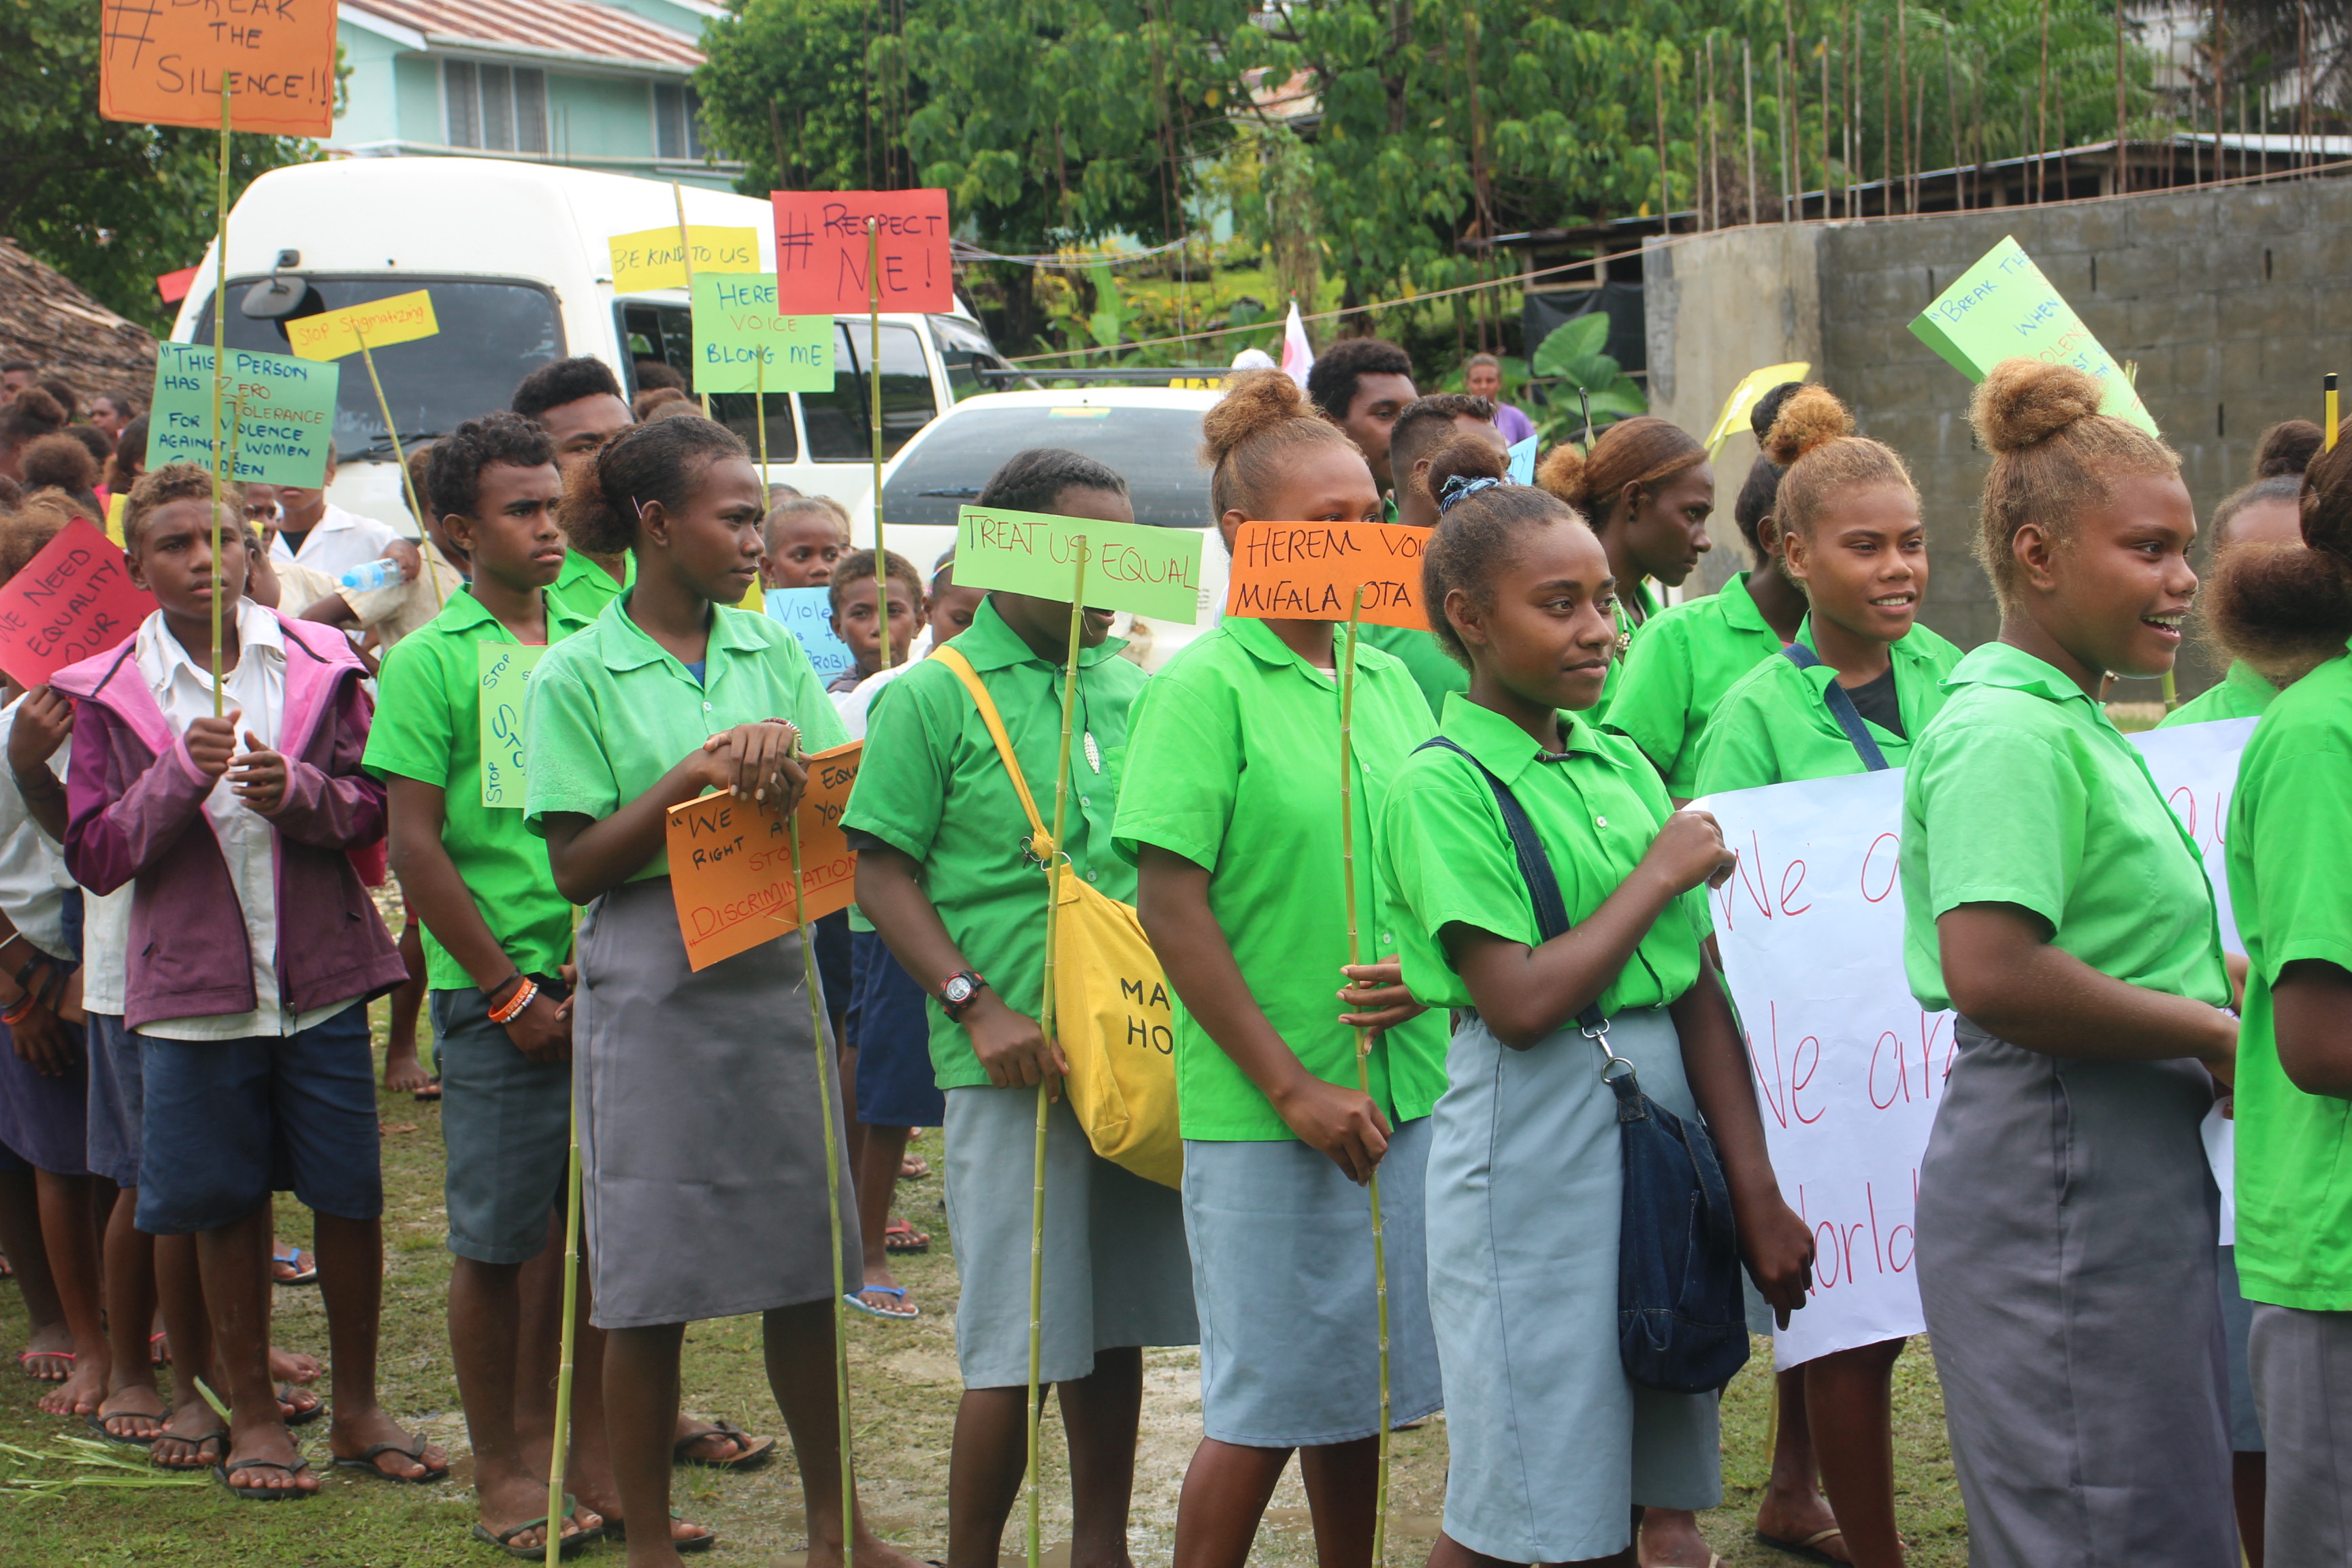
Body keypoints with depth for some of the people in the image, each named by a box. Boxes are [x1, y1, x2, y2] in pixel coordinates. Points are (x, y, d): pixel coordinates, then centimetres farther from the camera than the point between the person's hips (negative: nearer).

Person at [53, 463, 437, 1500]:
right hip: (193, 984, -1)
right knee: (227, 1207, 9)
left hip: (320, 977, 1)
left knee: (350, 1198, 5)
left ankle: (357, 1410, 21)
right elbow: (95, 856, -3)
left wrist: (299, 791, -17)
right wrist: (181, 775, -18)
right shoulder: (109, 693, 1)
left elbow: (374, 809, 3)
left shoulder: (319, 665, 3)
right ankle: (252, 1415, 24)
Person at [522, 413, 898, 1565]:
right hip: (652, 985, -4)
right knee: (651, 1288, 2)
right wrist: (689, 779, -17)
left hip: (774, 971, 4)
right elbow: (576, 866, -7)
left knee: (804, 1262, 11)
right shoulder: (578, 675, -4)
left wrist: (784, 757, -13)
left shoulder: (770, 651, 8)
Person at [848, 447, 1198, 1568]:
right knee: (1017, 1347, -3)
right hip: (1015, 1061, -5)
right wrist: (978, 1006, -14)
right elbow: (882, 875, -5)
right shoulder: (931, 699, -3)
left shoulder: (1137, 687, 11)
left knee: (1114, 1326, 13)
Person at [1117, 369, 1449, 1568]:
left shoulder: (1385, 681, 9)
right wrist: (1292, 1087, -15)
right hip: (1264, 1112, -6)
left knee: (1356, 1385, 14)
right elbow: (1173, 910, -13)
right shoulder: (1202, 686, -9)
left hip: (1407, 1088, 6)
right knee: (1263, 1406, 1)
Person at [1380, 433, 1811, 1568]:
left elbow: (1700, 991, 6)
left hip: (1664, 1113, 6)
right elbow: (1521, 1003, -18)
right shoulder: (1442, 783, -9)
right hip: (1530, 1143, -6)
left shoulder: (1622, 767, 10)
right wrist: (1658, 877, -9)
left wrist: (1757, 1194, 0)